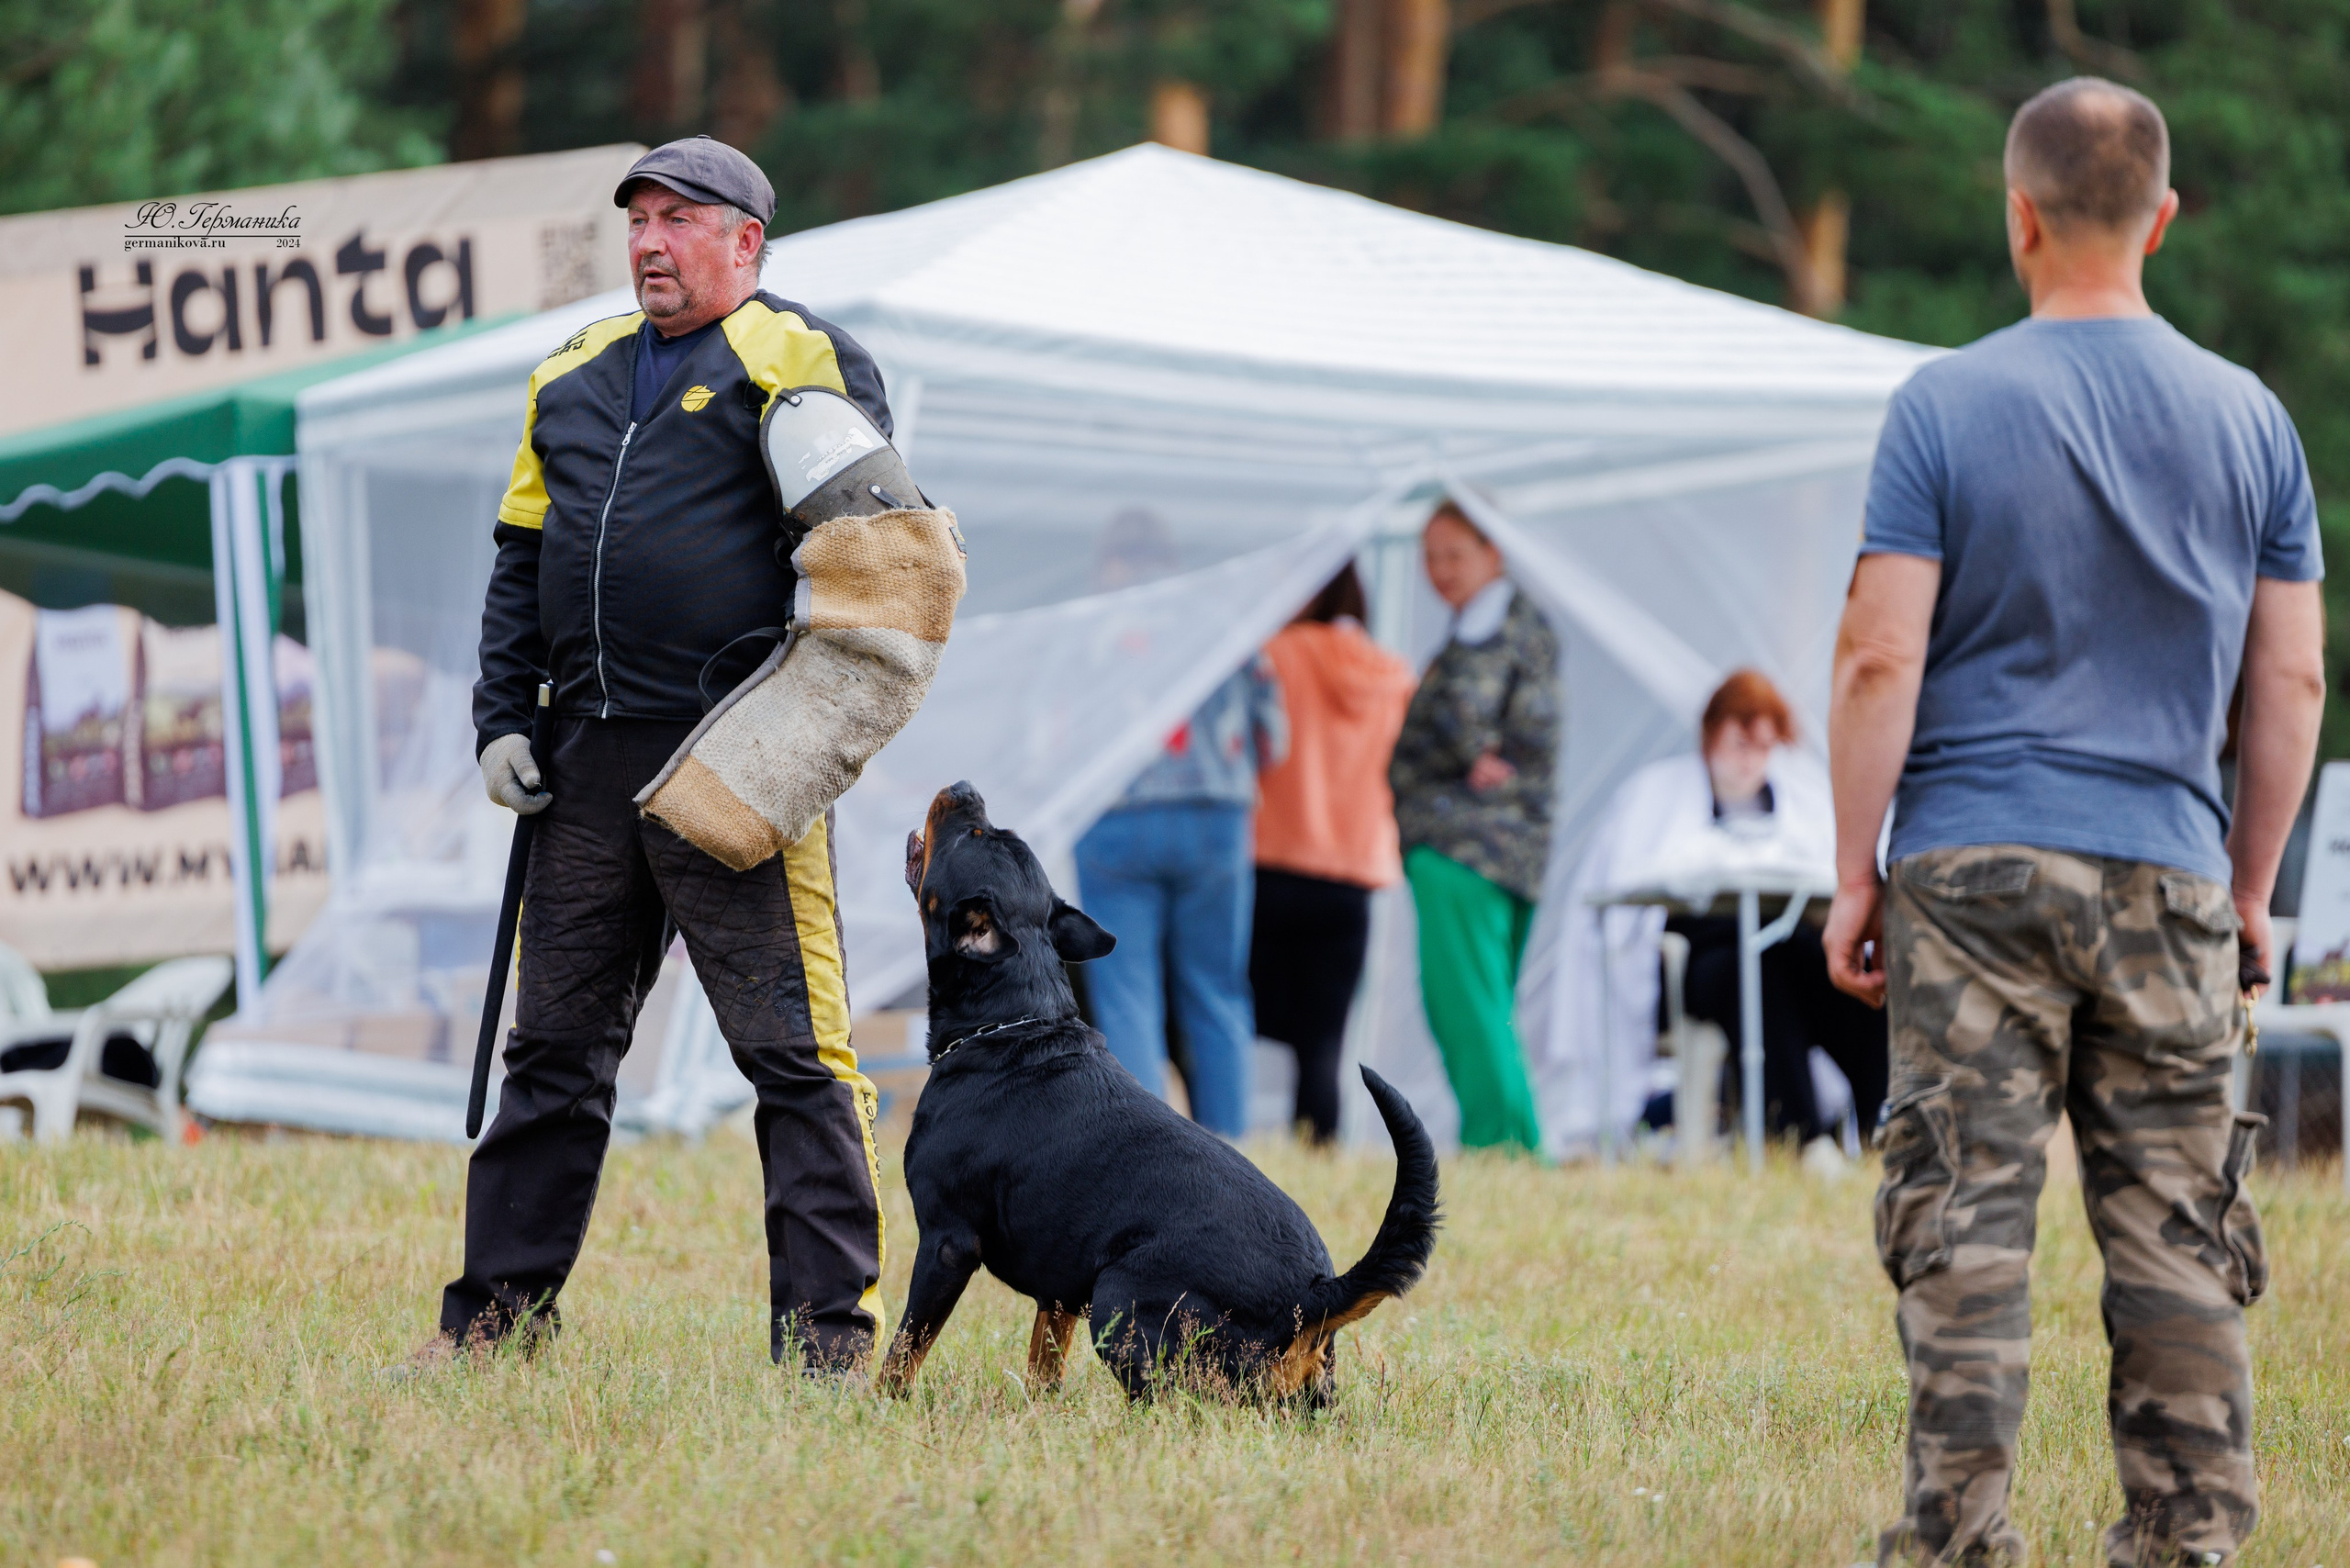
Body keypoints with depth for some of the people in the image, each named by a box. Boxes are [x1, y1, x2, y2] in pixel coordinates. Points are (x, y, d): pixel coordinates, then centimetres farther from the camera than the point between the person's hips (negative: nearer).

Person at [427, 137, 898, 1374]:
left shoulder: (801, 362, 0)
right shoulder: (576, 374, 19)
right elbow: (521, 559, 23)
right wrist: (501, 720, 12)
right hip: (590, 763, 6)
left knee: (795, 1050, -6)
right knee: (554, 1045, 11)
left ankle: (830, 1334, -5)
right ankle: (499, 1310, 18)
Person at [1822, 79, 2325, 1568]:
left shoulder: (1947, 406, -3)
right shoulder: (2249, 419, 6)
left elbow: (1881, 657, -6)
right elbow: (2292, 682, 7)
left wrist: (1855, 871, 0)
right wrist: (2252, 888, 15)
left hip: (1974, 868, -2)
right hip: (2168, 877, 2)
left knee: (1968, 1214, -1)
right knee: (2177, 1227, 6)